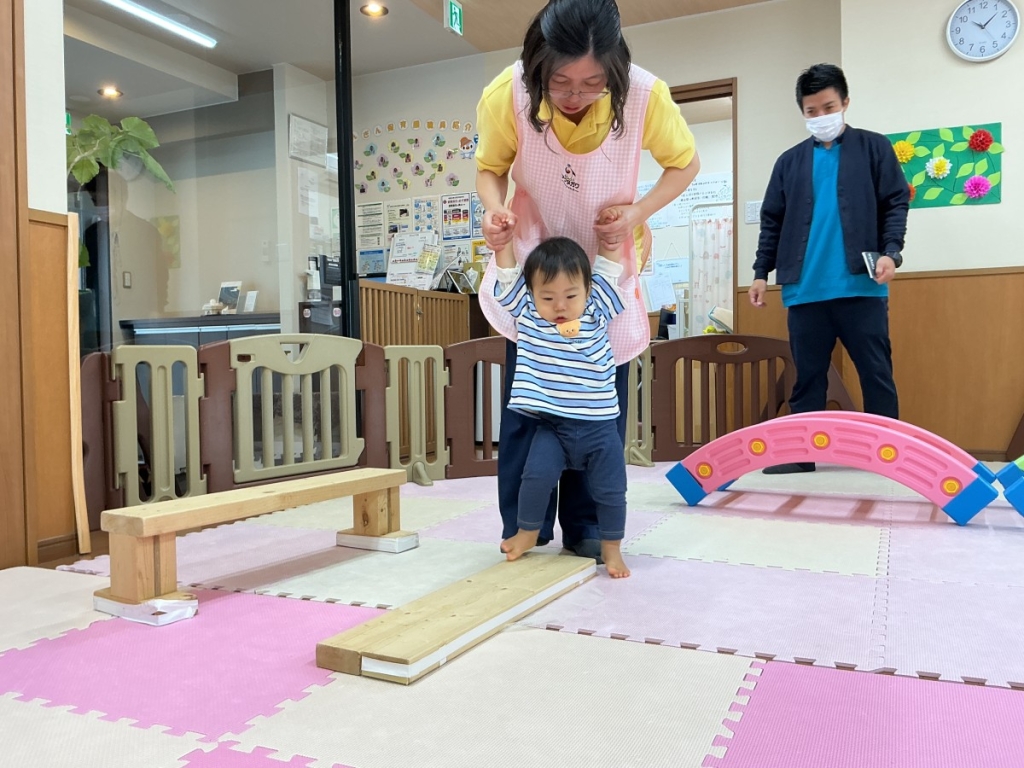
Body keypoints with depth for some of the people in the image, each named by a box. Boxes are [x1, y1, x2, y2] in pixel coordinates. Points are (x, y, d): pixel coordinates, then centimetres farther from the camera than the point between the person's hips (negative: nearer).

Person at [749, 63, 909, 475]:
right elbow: (772, 221, 14)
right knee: (808, 375, 7)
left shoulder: (874, 148, 8)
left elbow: (896, 203, 3)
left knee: (876, 373, 3)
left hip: (861, 285, -2)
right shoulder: (790, 161, 14)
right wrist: (761, 272, 7)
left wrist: (890, 251, -12)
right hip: (805, 290, 3)